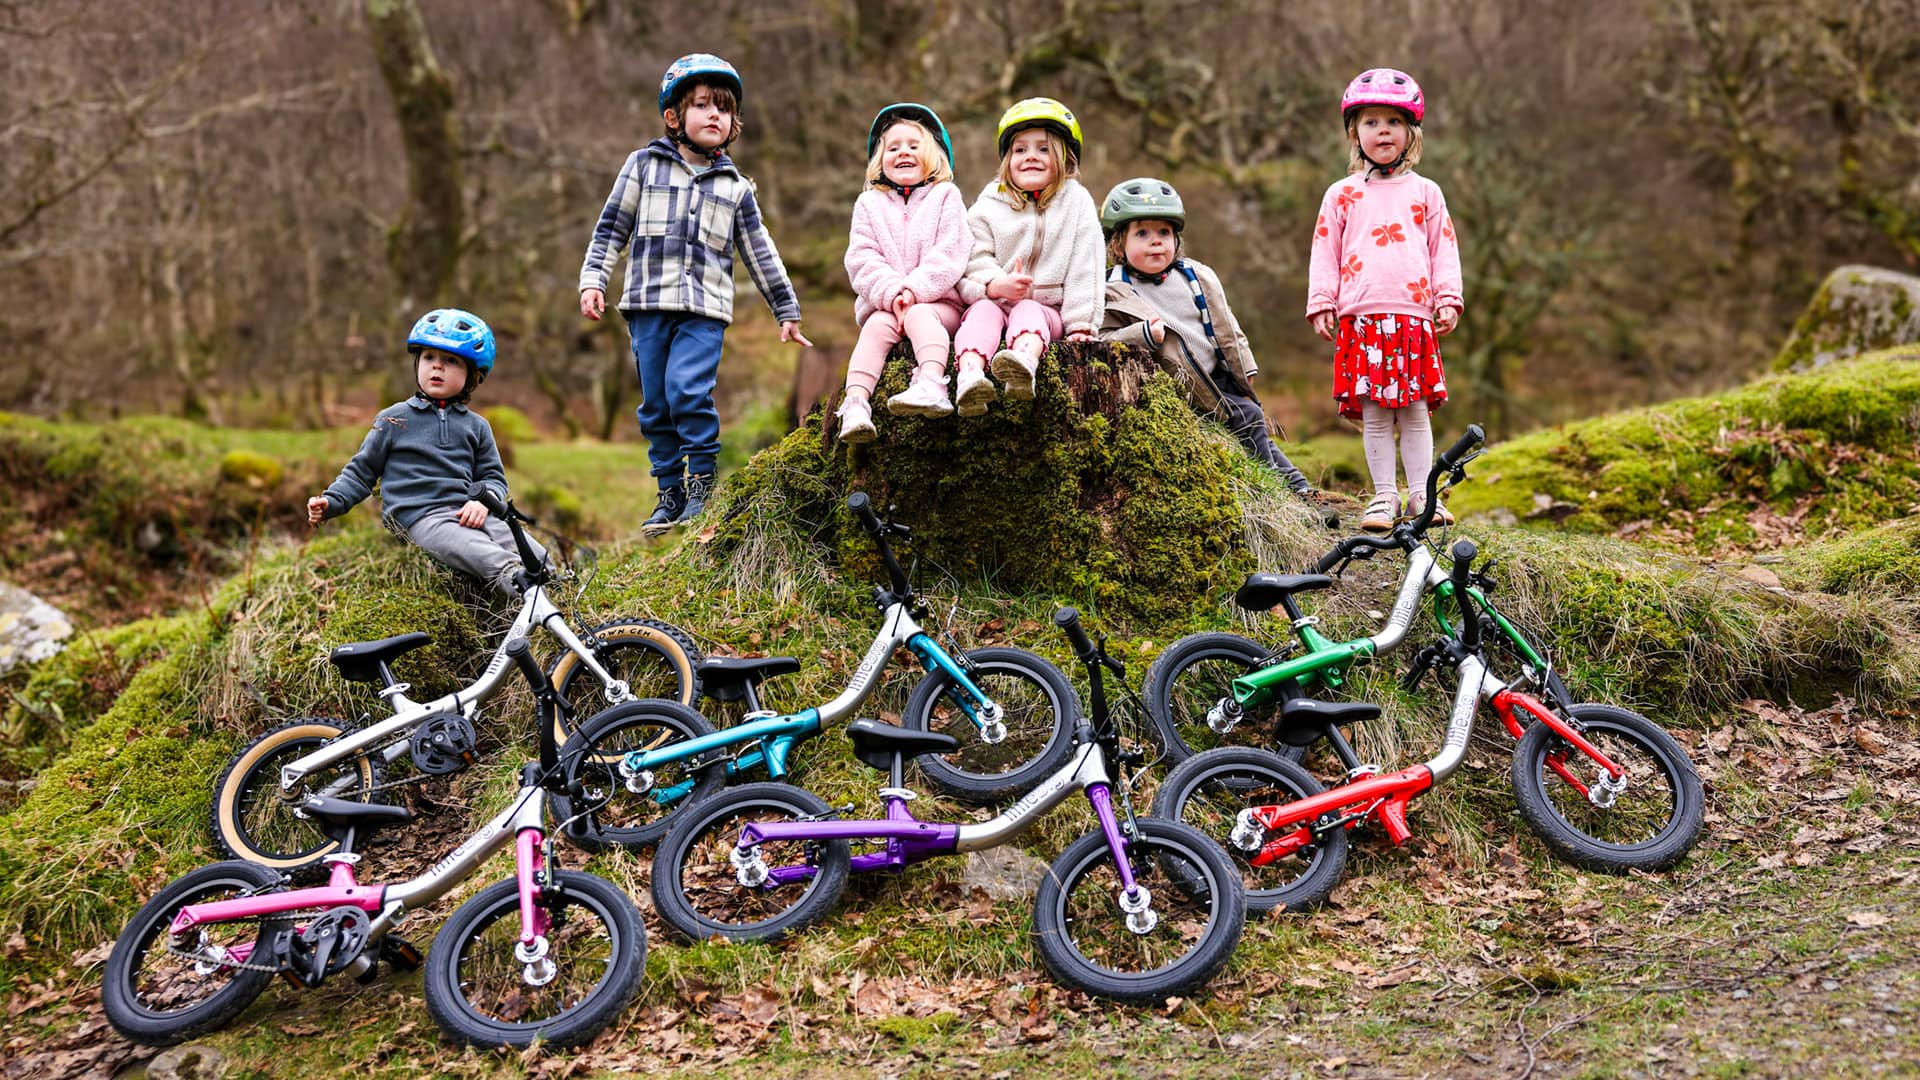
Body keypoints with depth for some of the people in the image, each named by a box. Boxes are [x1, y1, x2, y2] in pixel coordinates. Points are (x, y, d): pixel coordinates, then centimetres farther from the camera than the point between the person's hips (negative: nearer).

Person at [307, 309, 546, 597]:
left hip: (465, 514, 5)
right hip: (419, 516, -5)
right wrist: (330, 503, 2)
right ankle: (513, 577, -58)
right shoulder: (394, 419, 14)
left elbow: (493, 476, 20)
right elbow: (362, 471, 18)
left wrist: (482, 501, -3)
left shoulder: (476, 426, 21)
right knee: (463, 544, -38)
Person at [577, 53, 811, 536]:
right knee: (655, 403, 2)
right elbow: (612, 227, 10)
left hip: (705, 308, -1)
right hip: (648, 304, 1)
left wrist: (787, 310, 19)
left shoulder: (734, 187, 13)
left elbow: (760, 252, 18)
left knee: (688, 389, -19)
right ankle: (670, 492, 12)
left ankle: (702, 486, -7)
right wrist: (592, 279, 0)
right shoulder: (644, 164, 9)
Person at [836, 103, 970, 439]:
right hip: (884, 303, 2)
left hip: (937, 300, -2)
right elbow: (862, 260, 2)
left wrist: (914, 290, -16)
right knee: (877, 326, -29)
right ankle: (856, 403, -43)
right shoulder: (869, 204, 15)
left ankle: (932, 384, -57)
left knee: (920, 316, -33)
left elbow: (949, 255, -3)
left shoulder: (945, 197, 10)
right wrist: (892, 294, -15)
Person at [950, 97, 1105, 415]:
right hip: (994, 301, 2)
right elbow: (973, 258, 1)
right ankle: (970, 376, -61)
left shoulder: (1076, 202, 10)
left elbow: (1085, 269, 3)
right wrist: (995, 284, -22)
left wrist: (1080, 326, -7)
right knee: (983, 311, -31)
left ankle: (1025, 362, -71)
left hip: (1047, 310, -2)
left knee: (1028, 311, -34)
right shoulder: (989, 205, 13)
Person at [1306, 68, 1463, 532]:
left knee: (1415, 409, 0)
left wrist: (1448, 299, 2)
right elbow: (1324, 251, 11)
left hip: (1413, 315, 0)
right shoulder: (1342, 194, 12)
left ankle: (1421, 494, 8)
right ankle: (1384, 496, 6)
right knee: (1373, 411, -1)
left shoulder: (1425, 192, 14)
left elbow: (1444, 248, 12)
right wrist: (1321, 303, 2)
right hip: (1360, 316, 0)